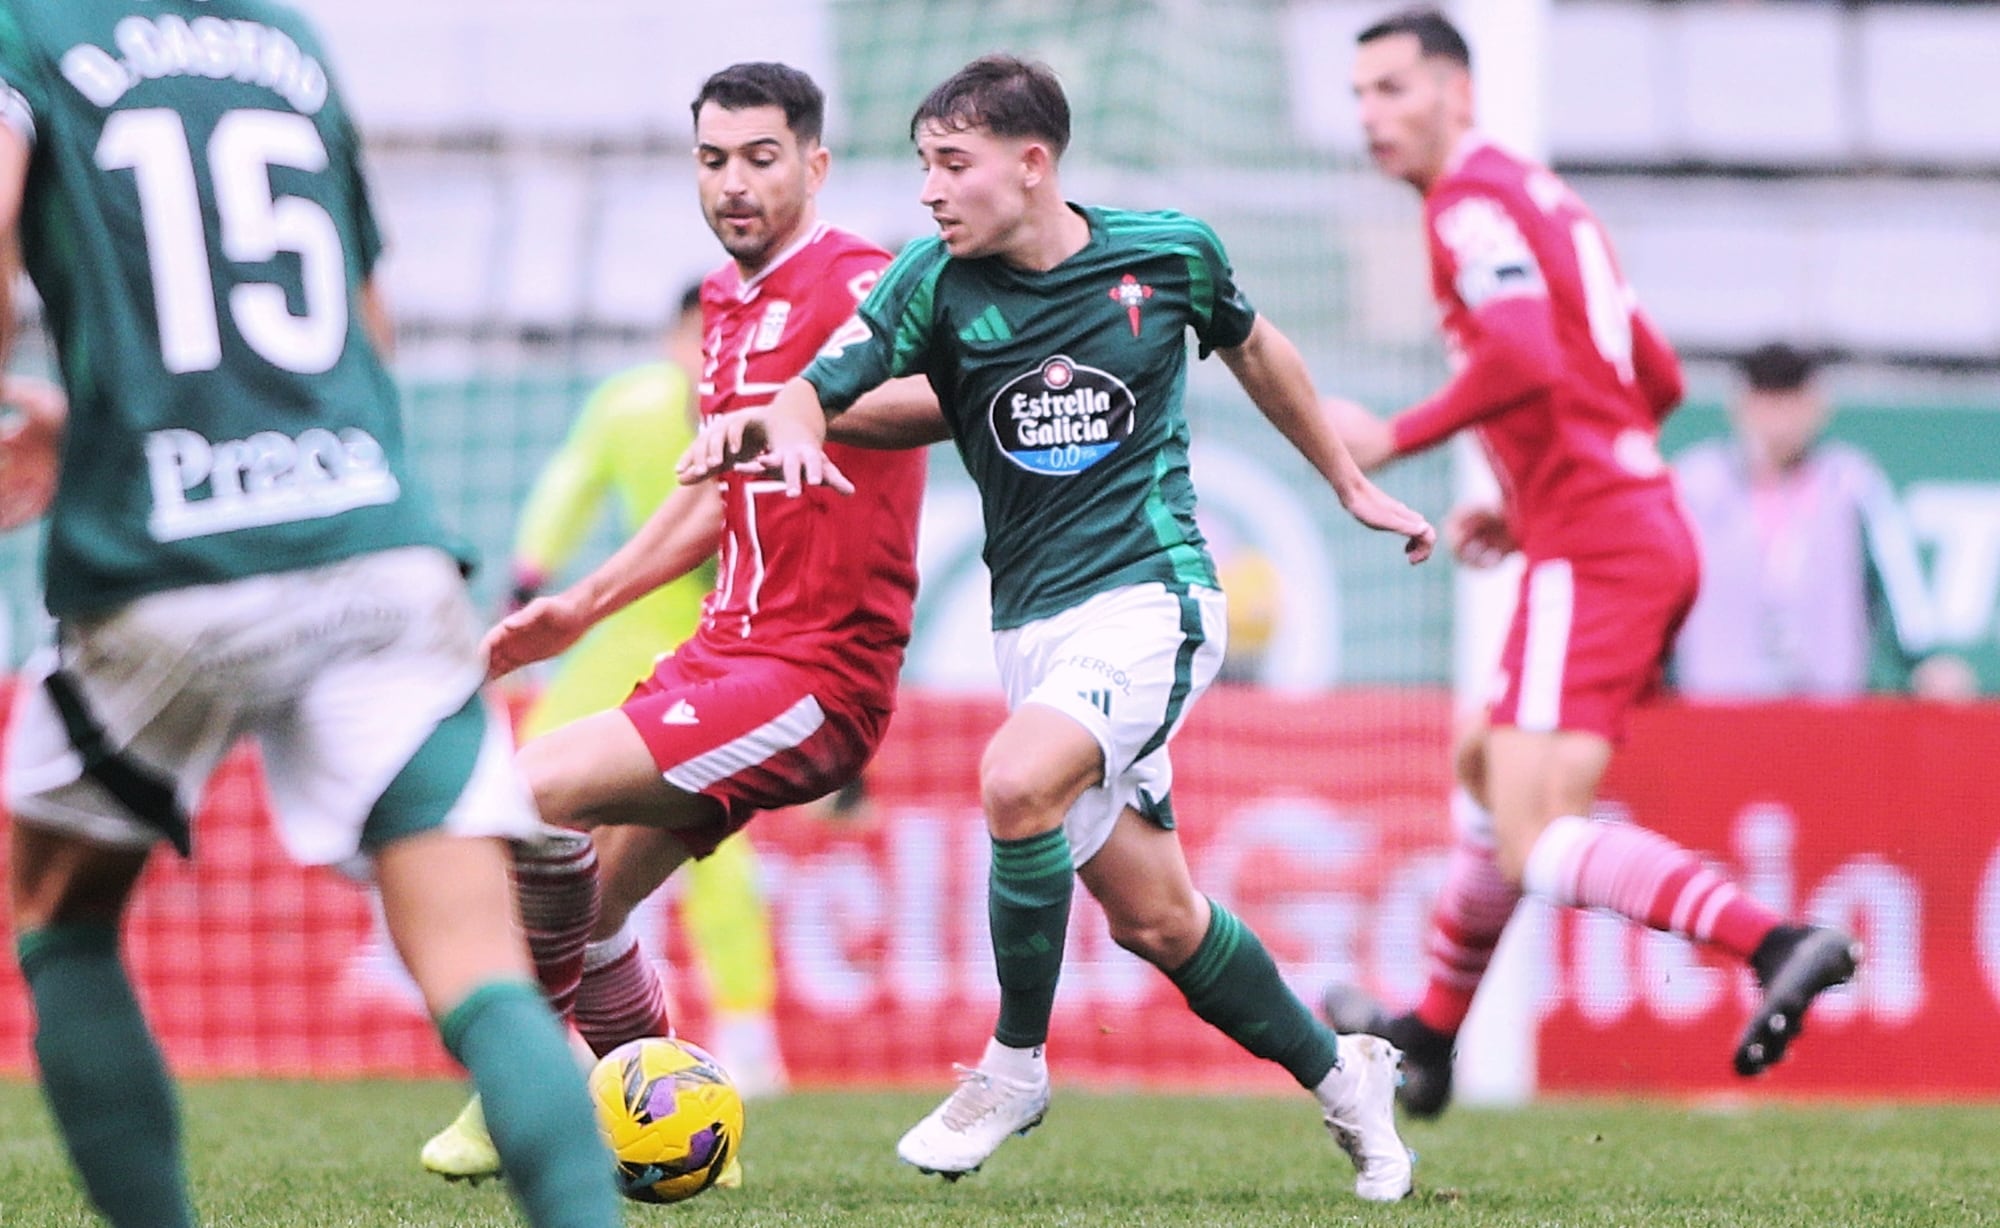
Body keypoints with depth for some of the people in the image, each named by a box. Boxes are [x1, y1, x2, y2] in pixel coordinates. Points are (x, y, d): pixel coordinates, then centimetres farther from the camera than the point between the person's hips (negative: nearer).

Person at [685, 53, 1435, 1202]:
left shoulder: (1172, 253, -4)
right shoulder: (935, 281, -3)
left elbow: (1255, 350, 16)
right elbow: (815, 391, -12)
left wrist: (1351, 484, 25)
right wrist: (784, 428, -36)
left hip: (1153, 592, -4)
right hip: (1034, 620, 4)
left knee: (1017, 781, -29)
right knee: (1153, 919, 5)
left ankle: (1016, 1065, -10)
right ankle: (1342, 1078, 27)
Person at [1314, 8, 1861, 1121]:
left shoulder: (1471, 202, -7)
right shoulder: (1546, 199, 22)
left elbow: (1524, 360, -24)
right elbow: (1660, 379, 26)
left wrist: (1395, 439, -12)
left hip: (1591, 551, -10)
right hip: (1653, 536, 10)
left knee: (1539, 846, -19)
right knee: (1485, 766, 27)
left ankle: (1777, 943, -36)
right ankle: (1433, 1040, 41)